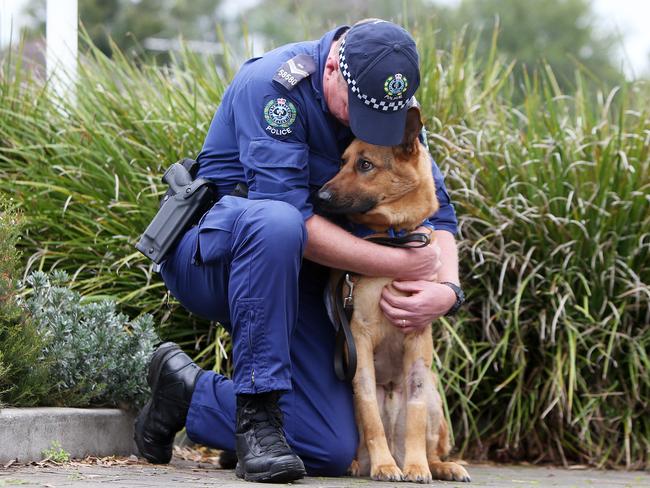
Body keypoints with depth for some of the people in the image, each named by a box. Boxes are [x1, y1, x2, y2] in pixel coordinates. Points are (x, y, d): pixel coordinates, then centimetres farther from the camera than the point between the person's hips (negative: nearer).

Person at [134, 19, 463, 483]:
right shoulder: (273, 83, -23)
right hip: (208, 258, -6)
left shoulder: (388, 105, -3)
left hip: (292, 276, 6)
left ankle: (189, 392, 13)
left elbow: (437, 210, -3)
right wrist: (397, 263, -29)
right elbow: (286, 209, -31)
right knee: (275, 223, -43)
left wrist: (446, 288, -23)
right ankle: (257, 410, -29)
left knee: (334, 452, -8)